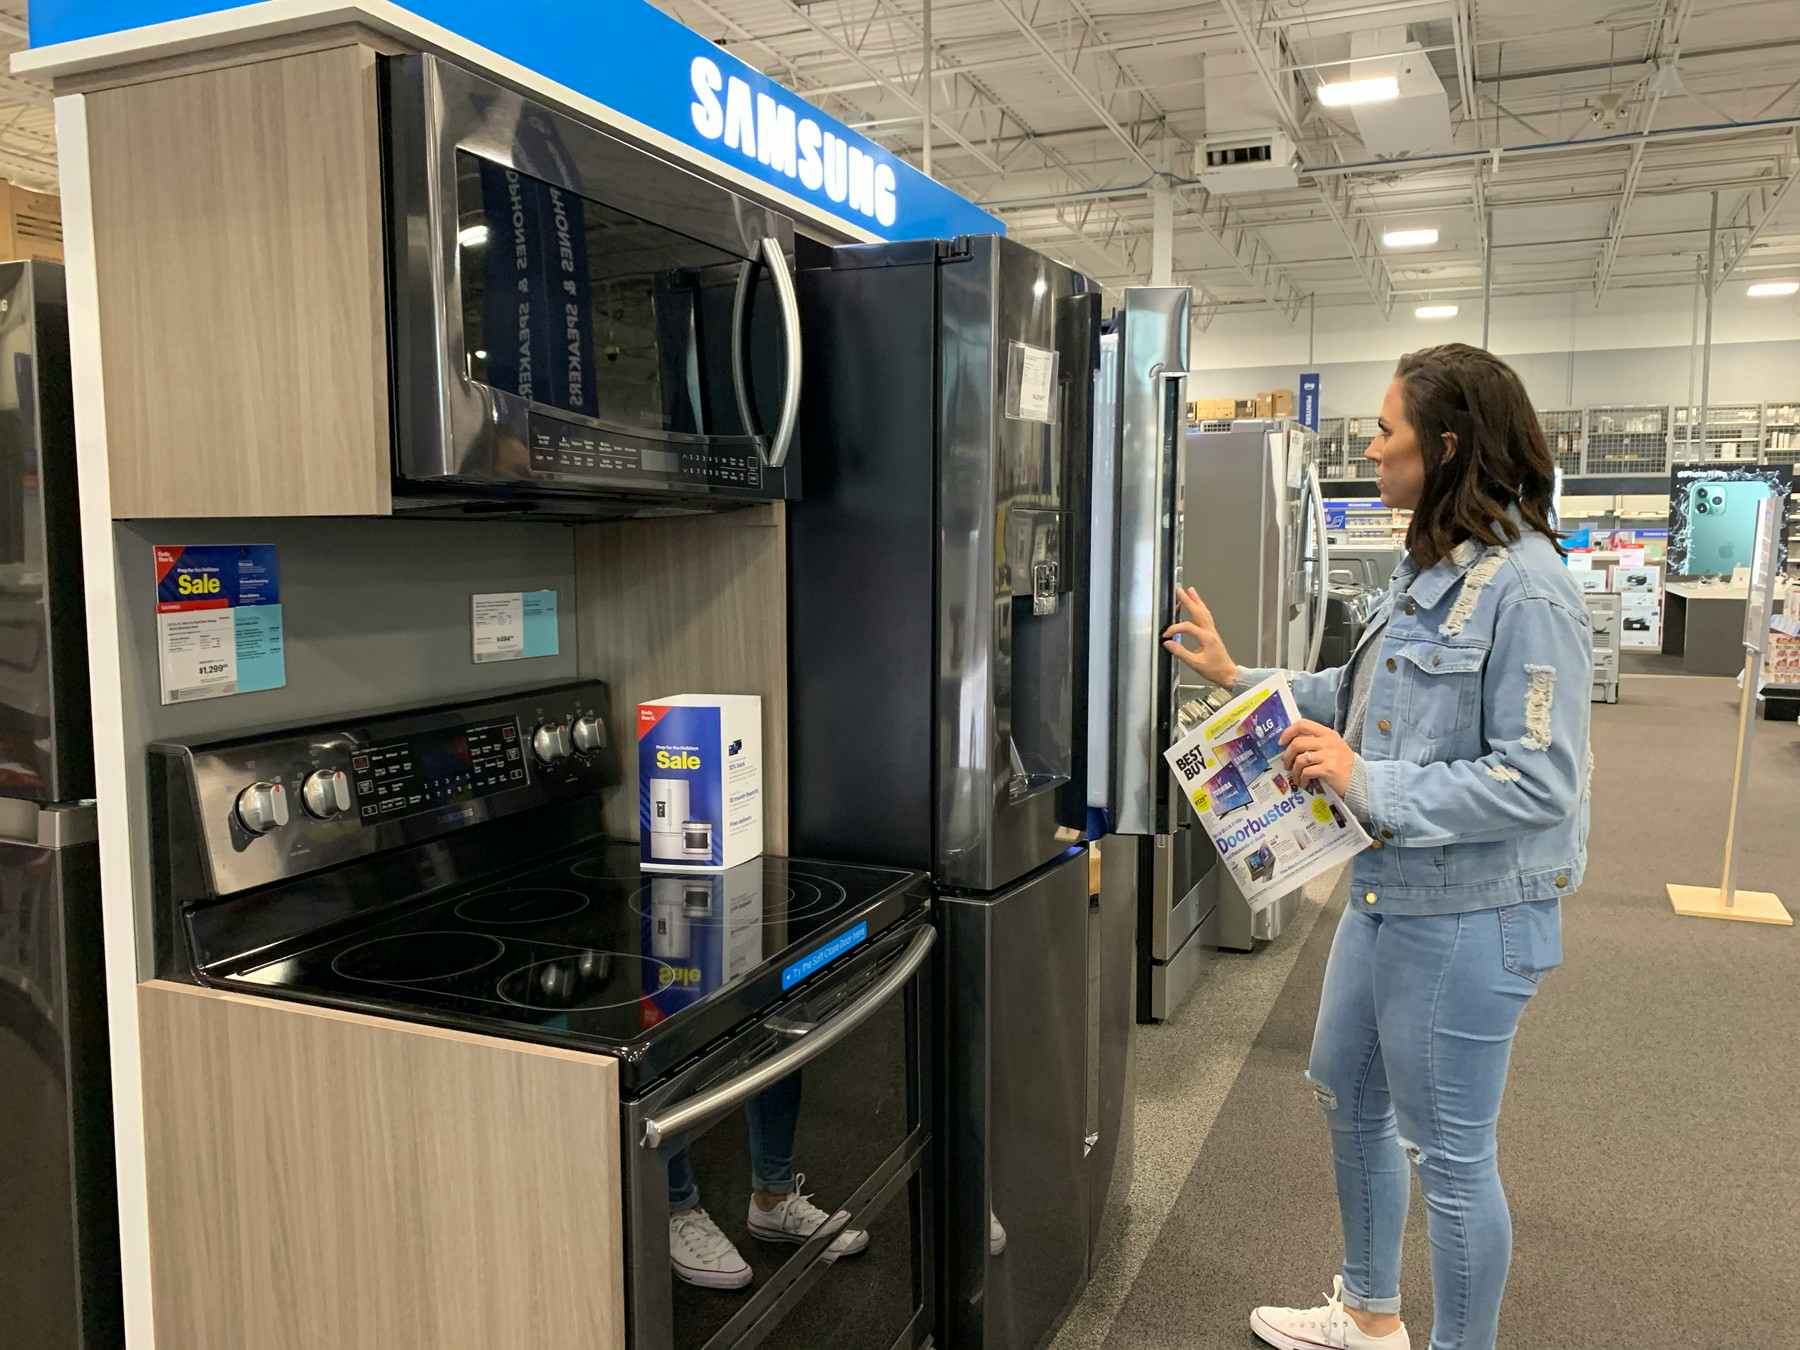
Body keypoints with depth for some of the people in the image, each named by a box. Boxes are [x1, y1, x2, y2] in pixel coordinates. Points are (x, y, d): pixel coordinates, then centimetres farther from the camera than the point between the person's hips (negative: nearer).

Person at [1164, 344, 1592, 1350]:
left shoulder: (1525, 589, -22)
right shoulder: (1429, 571, 5)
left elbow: (1537, 781, -25)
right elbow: (1364, 700, 14)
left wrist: (1369, 783, -26)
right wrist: (1239, 680, 13)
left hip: (1467, 917, -10)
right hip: (1387, 892, 10)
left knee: (1449, 1153, 7)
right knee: (1349, 1097, 22)